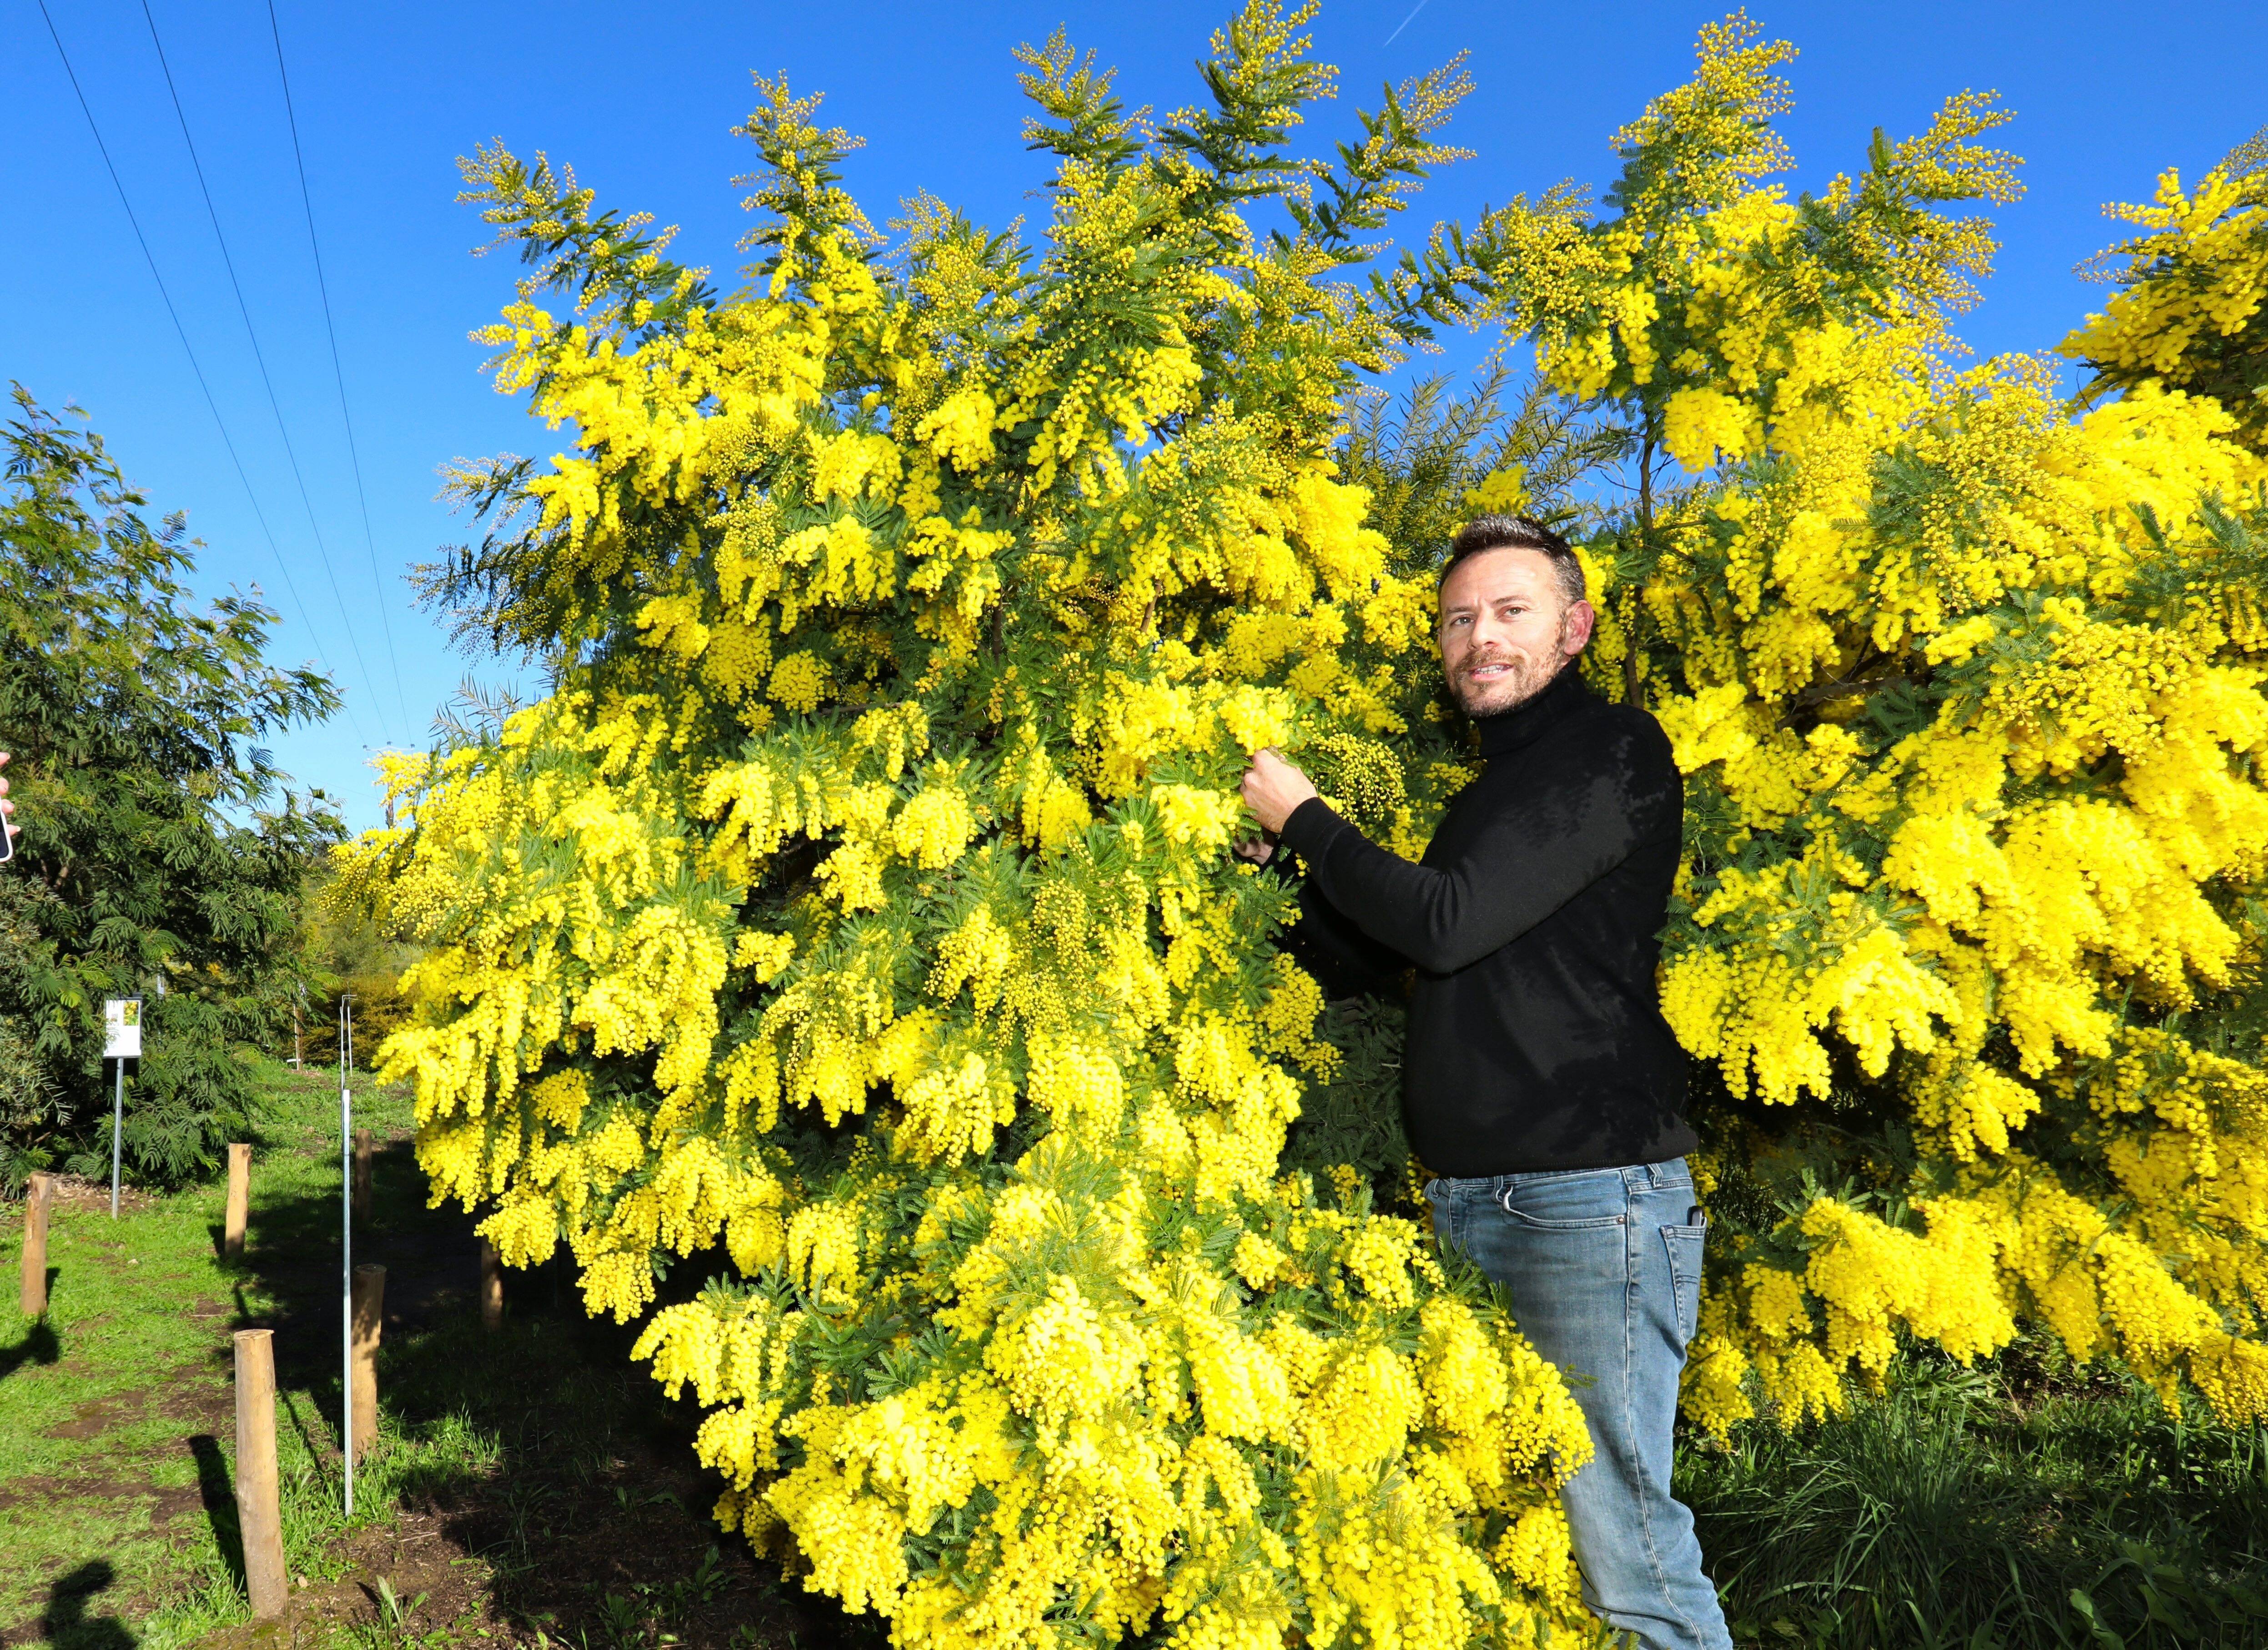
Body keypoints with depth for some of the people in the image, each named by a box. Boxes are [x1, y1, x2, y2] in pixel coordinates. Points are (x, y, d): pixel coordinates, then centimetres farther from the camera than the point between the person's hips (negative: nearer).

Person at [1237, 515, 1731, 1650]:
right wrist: (1275, 870, 11)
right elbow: (1362, 956, 24)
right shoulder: (1486, 788, 21)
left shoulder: (1615, 751, -5)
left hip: (1587, 1197, -8)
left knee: (1619, 1540, -6)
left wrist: (1304, 818, -3)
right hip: (1466, 1204, 8)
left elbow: (1448, 924, -15)